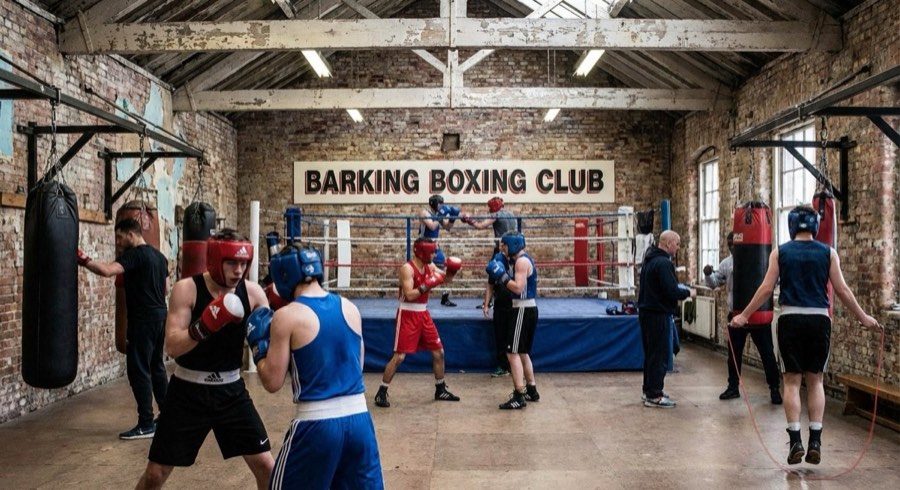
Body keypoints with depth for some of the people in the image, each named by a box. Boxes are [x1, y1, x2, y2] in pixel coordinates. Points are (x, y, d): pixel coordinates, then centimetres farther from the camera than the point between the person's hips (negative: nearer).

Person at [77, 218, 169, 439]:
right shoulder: (159, 256, 14)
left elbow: (107, 270, -29)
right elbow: (166, 287, 21)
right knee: (156, 366, 17)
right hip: (160, 315, 9)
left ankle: (146, 424, -3)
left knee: (138, 370, -5)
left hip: (143, 319, -9)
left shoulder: (134, 254, -13)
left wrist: (84, 261, -19)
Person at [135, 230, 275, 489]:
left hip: (231, 391, 2)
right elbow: (172, 346, -22)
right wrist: (205, 325, -37)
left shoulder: (252, 292, -7)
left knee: (266, 466, 2)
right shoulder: (187, 289, -15)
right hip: (188, 392, -2)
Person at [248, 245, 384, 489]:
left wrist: (258, 345, 8)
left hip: (317, 424, -5)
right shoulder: (350, 309, 6)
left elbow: (272, 382, -6)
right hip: (358, 419, 5)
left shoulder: (287, 316, -10)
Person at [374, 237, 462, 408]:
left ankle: (440, 390, 24)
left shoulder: (430, 266, 5)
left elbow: (446, 278, 17)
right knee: (399, 356, -9)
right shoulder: (407, 268, -18)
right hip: (408, 315, -8)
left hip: (423, 314, 8)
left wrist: (452, 270, -3)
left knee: (438, 351, 11)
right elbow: (409, 295, -26)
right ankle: (381, 392, 2)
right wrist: (427, 285, -27)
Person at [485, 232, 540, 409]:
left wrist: (501, 276, -19)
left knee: (513, 353, -11)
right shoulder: (523, 260, 17)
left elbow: (518, 288, -24)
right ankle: (531, 391, 29)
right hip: (527, 309, 11)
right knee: (522, 352, 20)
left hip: (523, 310, -11)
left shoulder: (522, 261, -15)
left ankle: (519, 397, -13)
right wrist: (502, 277, 6)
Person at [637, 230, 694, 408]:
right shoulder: (663, 263, -19)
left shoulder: (650, 260, 13)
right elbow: (671, 292, -23)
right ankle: (654, 396, 1)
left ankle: (648, 390, 24)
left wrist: (680, 289, 14)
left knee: (651, 353, 17)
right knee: (659, 355, -3)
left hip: (647, 312, 10)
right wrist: (688, 292, -6)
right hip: (658, 315, -10)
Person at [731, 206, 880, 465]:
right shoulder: (828, 253, 4)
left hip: (790, 318, -1)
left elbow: (766, 288, -3)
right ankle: (815, 441, 6)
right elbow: (842, 290, 1)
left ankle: (796, 441, 0)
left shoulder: (780, 252, 3)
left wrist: (744, 315, 4)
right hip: (819, 318, 1)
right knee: (815, 380, 10)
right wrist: (863, 317, 12)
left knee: (792, 380, 5)